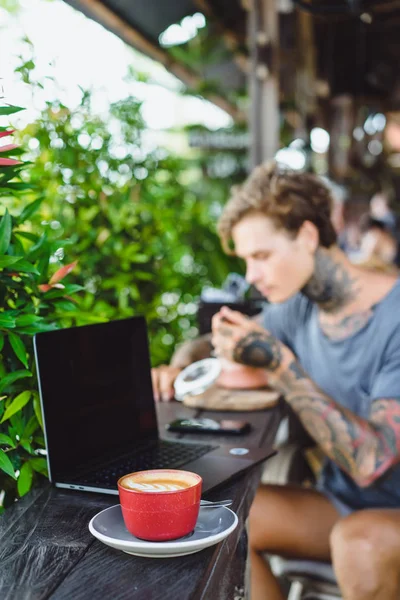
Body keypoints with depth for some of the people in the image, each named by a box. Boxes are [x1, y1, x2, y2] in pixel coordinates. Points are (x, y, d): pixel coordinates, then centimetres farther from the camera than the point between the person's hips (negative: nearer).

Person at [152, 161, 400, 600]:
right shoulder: (299, 308, -1)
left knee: (360, 542, -36)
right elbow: (212, 343, 15)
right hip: (340, 503, 6)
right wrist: (179, 367, -8)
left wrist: (279, 363, -29)